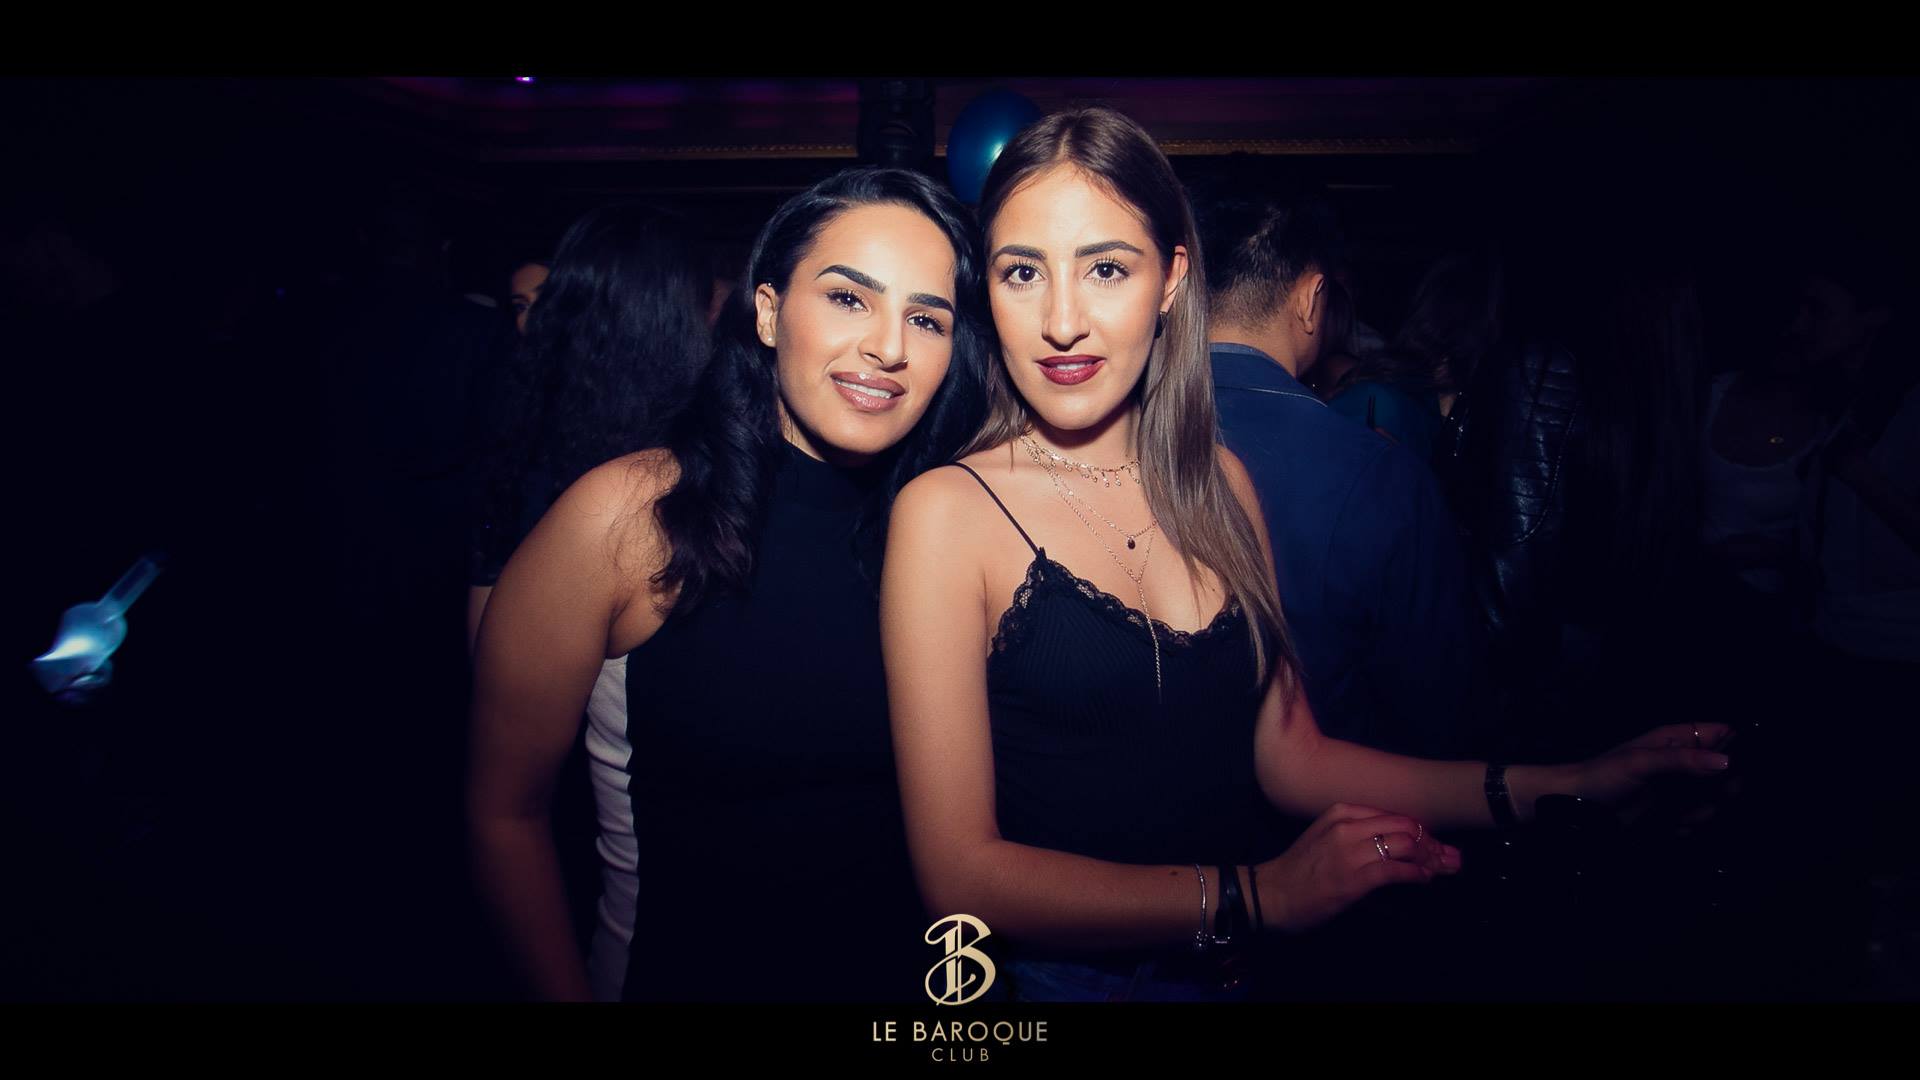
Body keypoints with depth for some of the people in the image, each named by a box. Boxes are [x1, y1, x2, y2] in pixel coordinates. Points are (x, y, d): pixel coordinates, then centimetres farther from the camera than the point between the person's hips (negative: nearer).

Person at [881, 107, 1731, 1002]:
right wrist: (1258, 894, -18)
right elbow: (959, 873, -15)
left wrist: (1563, 787, -3)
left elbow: (1290, 755, 4)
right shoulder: (946, 513, -13)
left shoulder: (1220, 483, 2)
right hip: (1056, 976, -3)